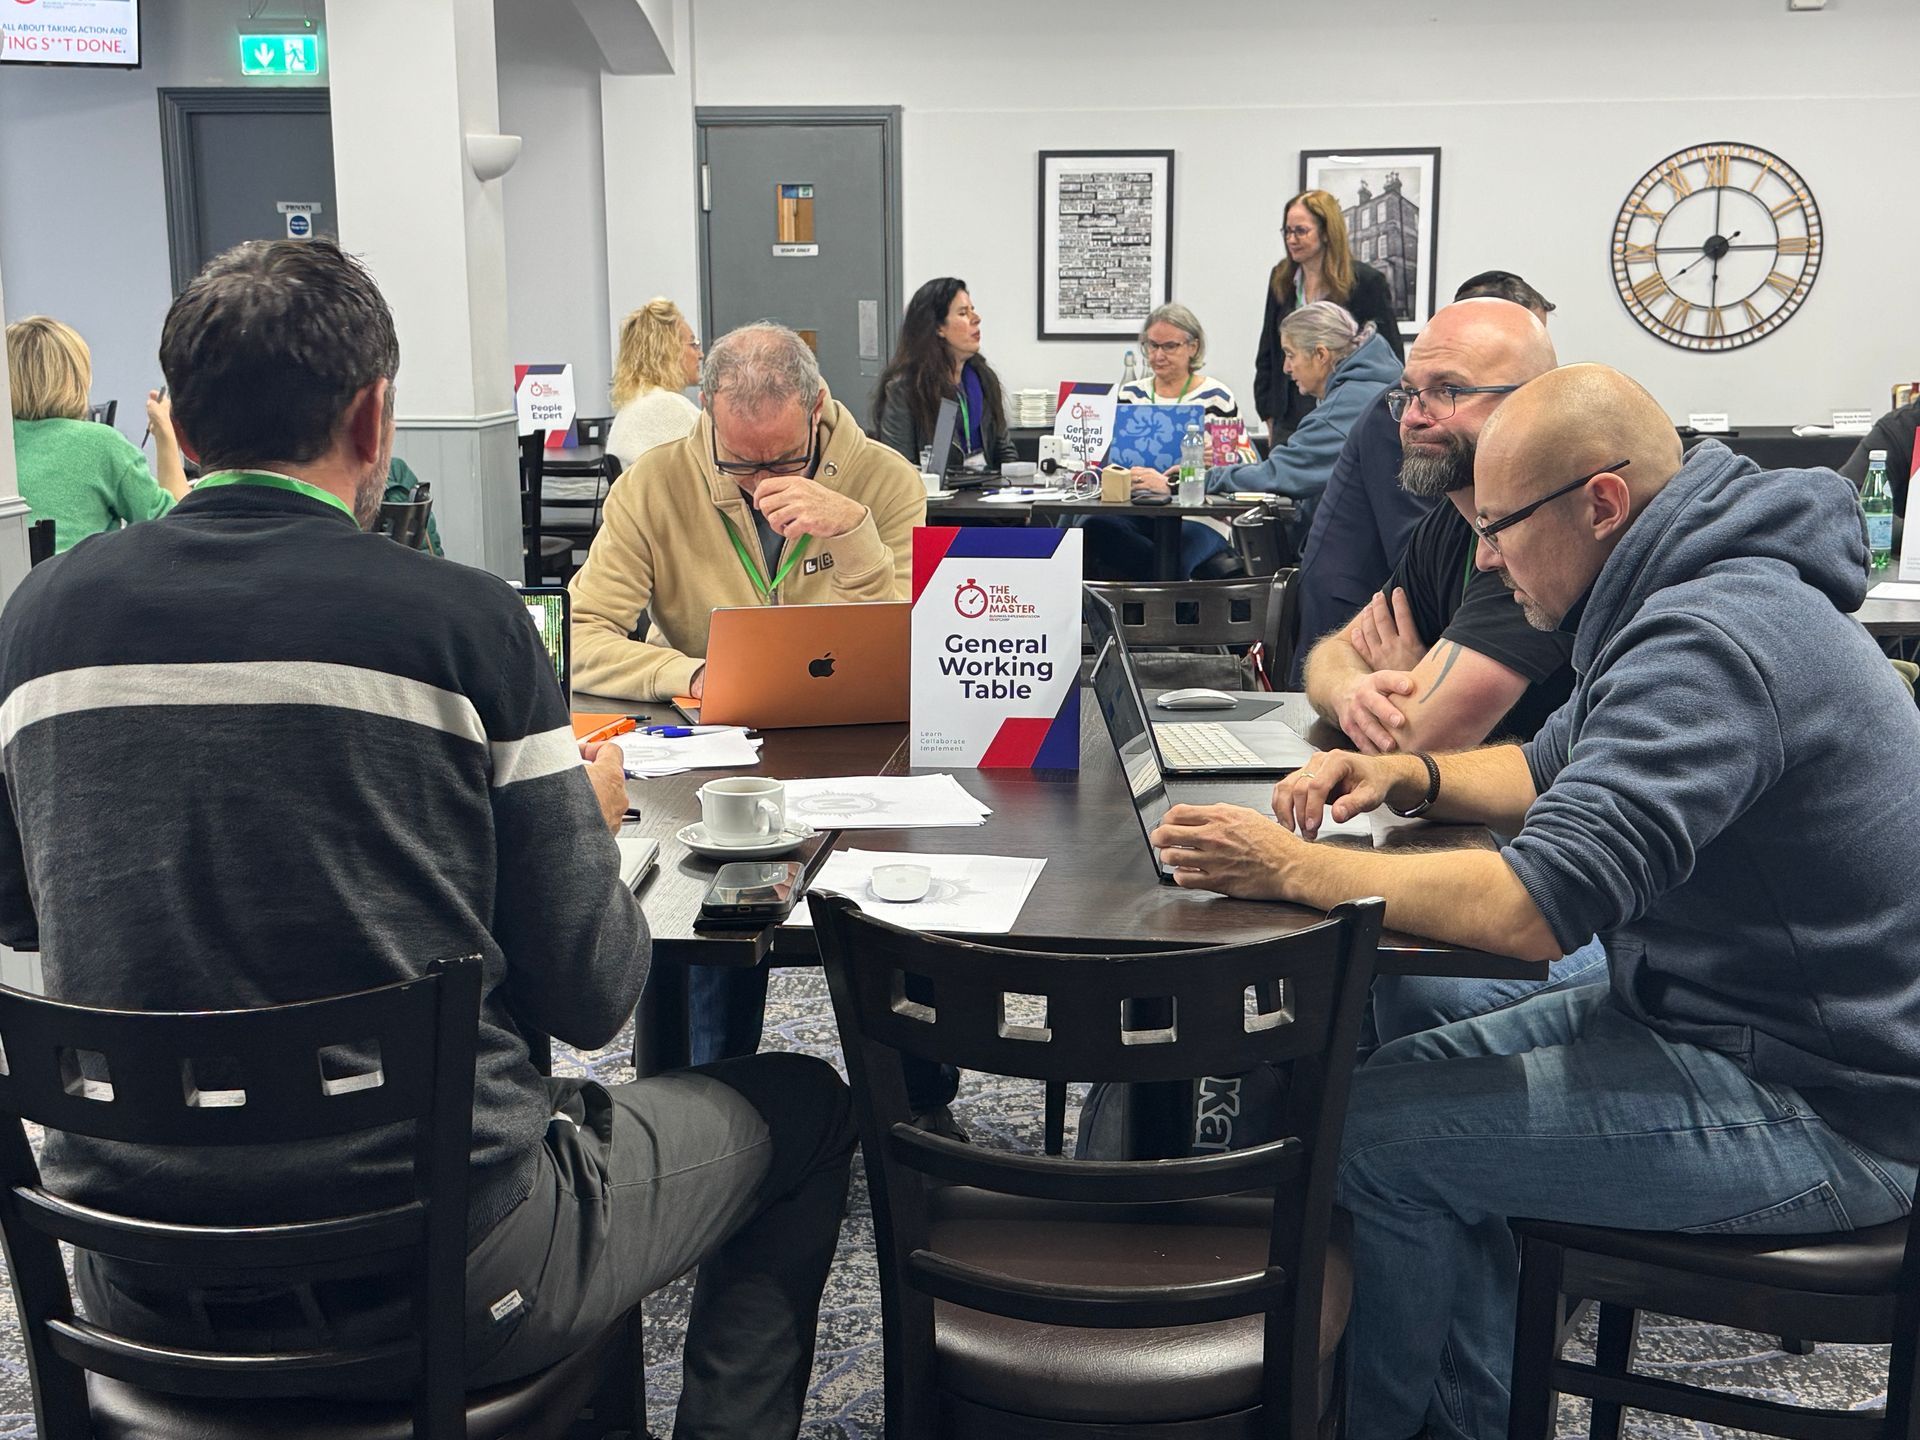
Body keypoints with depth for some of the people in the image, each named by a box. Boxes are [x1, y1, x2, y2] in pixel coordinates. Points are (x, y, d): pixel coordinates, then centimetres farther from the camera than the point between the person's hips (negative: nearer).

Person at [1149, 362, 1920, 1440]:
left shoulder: (1707, 643, -27)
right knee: (1417, 1078, 8)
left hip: (1820, 1109, -10)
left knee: (1379, 1134, -13)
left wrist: (1290, 869, -26)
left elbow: (1538, 904, -34)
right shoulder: (1700, 593, 8)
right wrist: (1410, 777, 2)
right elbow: (1556, 768, 20)